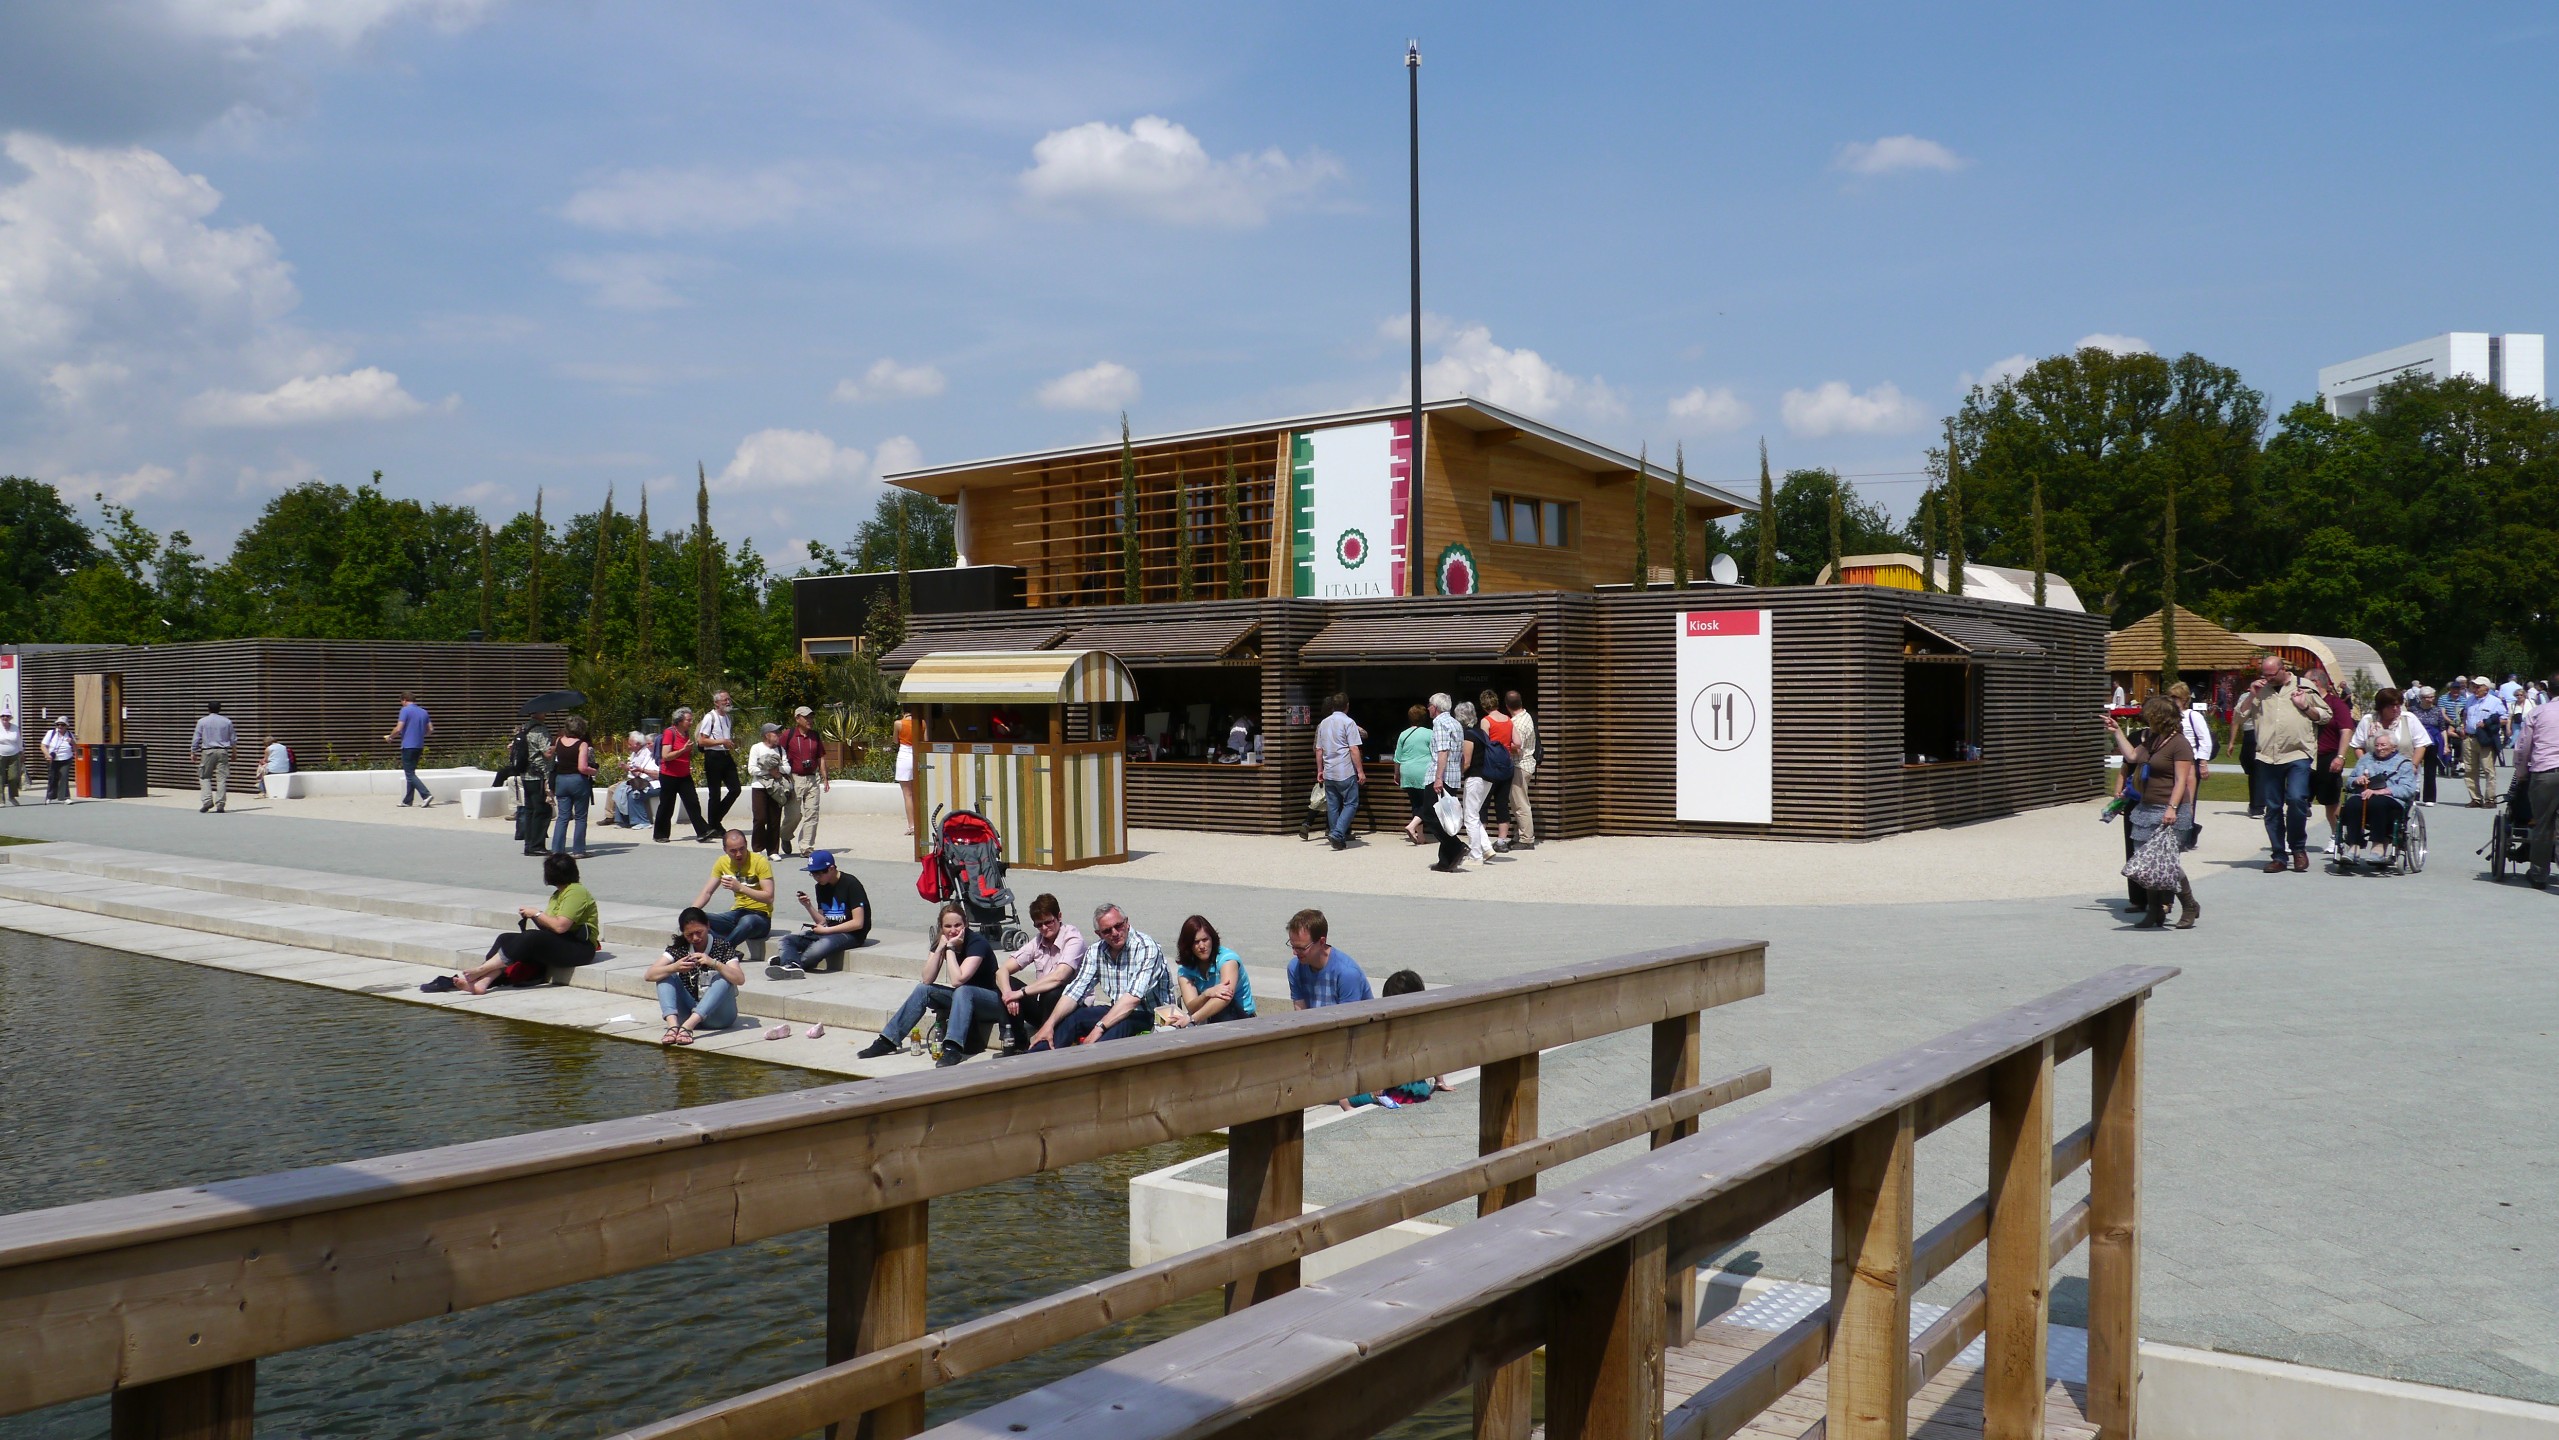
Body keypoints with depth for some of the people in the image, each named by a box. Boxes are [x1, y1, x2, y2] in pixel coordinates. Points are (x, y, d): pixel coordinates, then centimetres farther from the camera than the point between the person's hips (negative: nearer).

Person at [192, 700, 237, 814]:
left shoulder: (202, 721, 1)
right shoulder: (227, 721, 6)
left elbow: (196, 738, 2)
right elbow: (233, 739, 10)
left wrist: (193, 752, 11)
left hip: (208, 751, -1)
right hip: (222, 751, 1)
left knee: (205, 777, 8)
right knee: (221, 778, 0)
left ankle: (208, 801, -6)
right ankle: (220, 804, -2)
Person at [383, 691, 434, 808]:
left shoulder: (405, 710, -10)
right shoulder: (424, 712, 11)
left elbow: (398, 729, -15)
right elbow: (430, 730, 12)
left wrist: (390, 737, 3)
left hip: (408, 746, -7)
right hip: (419, 746, 7)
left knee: (410, 774, -6)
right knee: (410, 773, 14)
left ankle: (426, 795, -21)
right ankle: (407, 801, 16)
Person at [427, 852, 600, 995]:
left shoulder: (576, 892, -11)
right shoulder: (559, 894, 21)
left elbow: (560, 926, -20)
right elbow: (549, 926, 13)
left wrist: (536, 914, -8)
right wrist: (533, 916, -3)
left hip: (579, 948, -9)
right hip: (558, 944, 9)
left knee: (531, 939, -30)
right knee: (507, 939, -7)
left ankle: (479, 971, -26)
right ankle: (482, 981, -26)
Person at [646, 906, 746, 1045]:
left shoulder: (723, 947, -5)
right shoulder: (678, 948, 2)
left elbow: (740, 979, -19)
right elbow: (648, 975, -9)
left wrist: (714, 963, -33)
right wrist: (674, 968, -27)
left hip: (717, 1016, -3)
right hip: (689, 1013, 3)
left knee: (723, 978, -27)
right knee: (665, 976, -12)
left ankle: (687, 1026, -45)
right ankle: (673, 1025, -36)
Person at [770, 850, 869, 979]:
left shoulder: (850, 884, -12)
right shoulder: (821, 887, 10)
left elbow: (858, 923, -16)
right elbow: (822, 921, 10)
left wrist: (826, 930, -13)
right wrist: (808, 906, -7)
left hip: (851, 934, -8)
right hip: (829, 932, 8)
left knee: (820, 946, -37)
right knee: (787, 940, -12)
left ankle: (786, 961, -21)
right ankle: (791, 966, -41)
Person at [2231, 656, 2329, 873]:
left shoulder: (2304, 688, 6)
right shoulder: (2260, 691, 14)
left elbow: (2325, 716, 8)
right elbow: (2241, 716, 11)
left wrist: (2304, 706, -7)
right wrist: (2252, 695, 0)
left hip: (2298, 755, -4)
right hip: (2267, 757, 4)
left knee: (2296, 798, -19)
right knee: (2272, 808, 5)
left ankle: (2298, 848, 1)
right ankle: (2279, 856, 13)